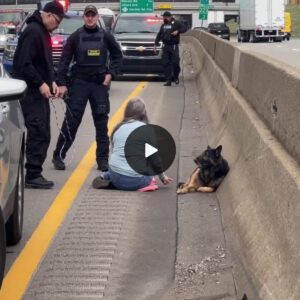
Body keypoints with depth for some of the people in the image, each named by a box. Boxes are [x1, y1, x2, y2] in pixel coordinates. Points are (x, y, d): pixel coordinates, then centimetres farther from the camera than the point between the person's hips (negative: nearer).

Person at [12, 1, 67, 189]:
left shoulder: (43, 32, 16)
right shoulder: (33, 32, -16)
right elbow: (24, 63, -22)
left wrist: (52, 81, 8)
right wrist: (40, 84, -21)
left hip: (39, 91, 10)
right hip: (31, 91, -10)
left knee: (42, 134, 11)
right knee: (38, 133, -11)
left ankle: (34, 173, 16)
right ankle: (33, 175, -8)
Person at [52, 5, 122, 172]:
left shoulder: (106, 37, 4)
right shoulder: (76, 37, 0)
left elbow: (117, 56, 12)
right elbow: (65, 60, -1)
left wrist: (111, 74, -2)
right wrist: (62, 83, -7)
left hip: (100, 84, 2)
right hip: (79, 83, -2)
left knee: (101, 122, 4)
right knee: (72, 120, -4)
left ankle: (102, 158, 10)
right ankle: (59, 155, 4)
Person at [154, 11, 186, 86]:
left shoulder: (176, 23, 2)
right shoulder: (163, 25, 18)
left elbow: (184, 28, -3)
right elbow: (159, 35, 24)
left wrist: (178, 31, -20)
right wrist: (156, 44, 19)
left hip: (174, 46, -5)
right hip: (165, 46, 5)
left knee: (175, 62, -7)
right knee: (166, 64, -1)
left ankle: (176, 77, 15)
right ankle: (168, 80, 1)